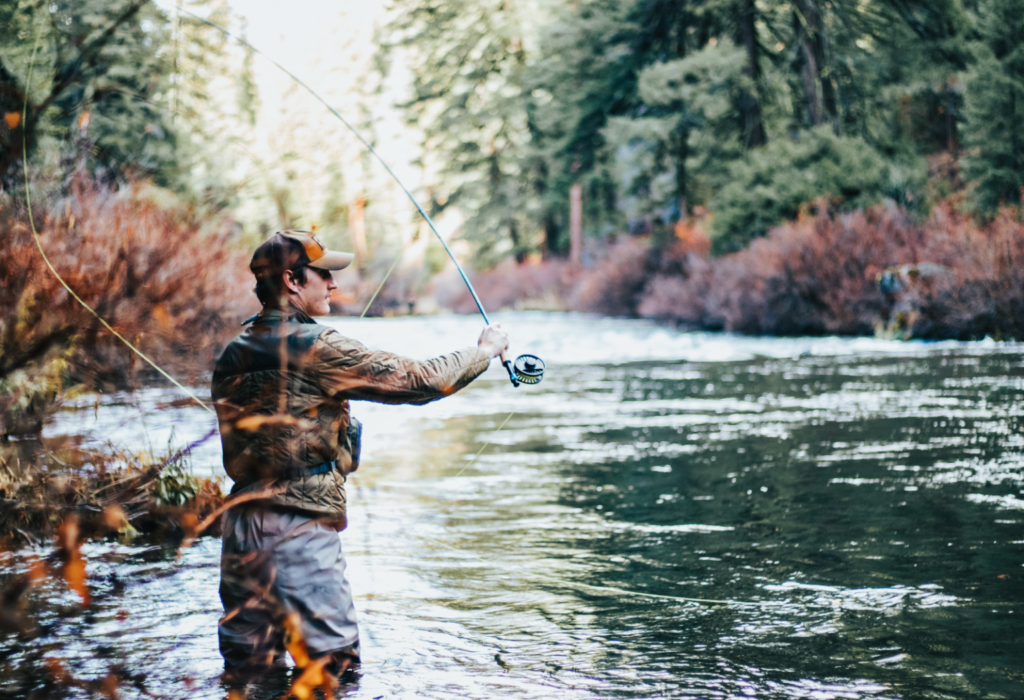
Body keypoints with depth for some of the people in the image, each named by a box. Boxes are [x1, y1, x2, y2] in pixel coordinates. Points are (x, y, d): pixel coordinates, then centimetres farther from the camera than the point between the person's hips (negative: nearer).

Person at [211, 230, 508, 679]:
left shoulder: (232, 357, 9)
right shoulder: (317, 348, -13)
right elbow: (416, 381, -10)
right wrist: (485, 350, 6)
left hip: (241, 523, 8)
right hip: (301, 528, -8)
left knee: (247, 669, 13)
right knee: (333, 670, -1)